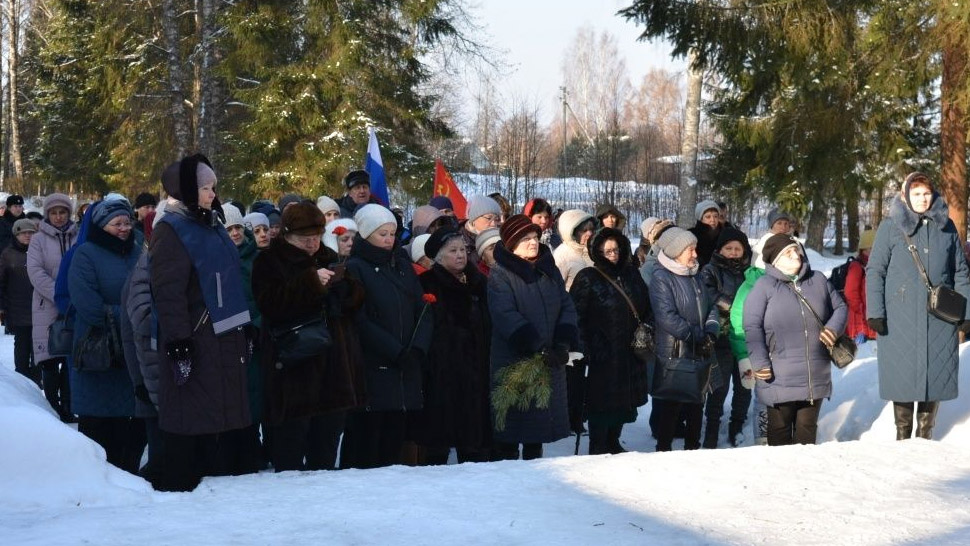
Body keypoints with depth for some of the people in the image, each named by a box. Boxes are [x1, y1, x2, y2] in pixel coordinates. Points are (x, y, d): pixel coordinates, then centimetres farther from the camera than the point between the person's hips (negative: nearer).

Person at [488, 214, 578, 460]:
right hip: (513, 360, -6)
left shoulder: (550, 270, 12)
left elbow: (567, 307, 8)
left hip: (550, 362, 6)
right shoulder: (499, 275, -7)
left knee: (542, 419, 13)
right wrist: (536, 347, -24)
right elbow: (506, 316, -17)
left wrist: (564, 343, -9)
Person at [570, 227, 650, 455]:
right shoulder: (587, 279, -6)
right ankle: (598, 450, 6)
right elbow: (576, 316, -10)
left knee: (624, 401, 13)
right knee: (602, 402, -3)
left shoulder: (631, 275, 13)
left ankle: (613, 443, 29)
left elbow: (646, 308, 22)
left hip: (630, 352, 6)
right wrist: (584, 349, -17)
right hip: (602, 356, -6)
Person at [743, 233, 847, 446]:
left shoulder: (818, 281, 10)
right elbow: (752, 327, -8)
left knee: (807, 429, 15)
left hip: (815, 378, 4)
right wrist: (760, 363, -16)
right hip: (779, 379, -4)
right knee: (780, 432, 5)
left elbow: (840, 307, 20)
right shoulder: (765, 286, -4)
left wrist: (833, 328, -1)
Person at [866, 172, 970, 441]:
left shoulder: (946, 227, 9)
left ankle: (925, 434, 19)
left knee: (935, 375, 5)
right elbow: (875, 271, -1)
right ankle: (903, 435, 14)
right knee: (903, 375, 1)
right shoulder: (891, 227, 1)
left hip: (939, 318, 2)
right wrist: (875, 312, -8)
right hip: (900, 319, -2)